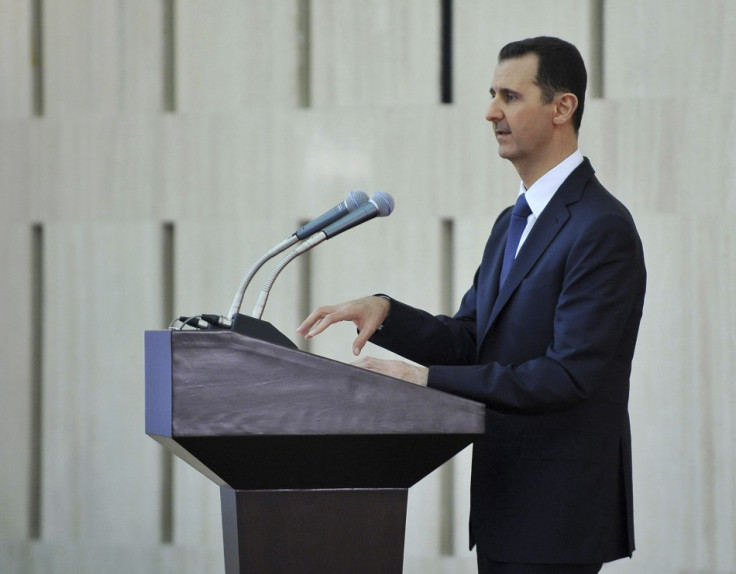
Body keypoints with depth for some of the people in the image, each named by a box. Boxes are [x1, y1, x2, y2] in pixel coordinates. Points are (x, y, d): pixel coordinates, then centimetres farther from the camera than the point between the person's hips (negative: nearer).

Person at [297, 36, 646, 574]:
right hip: (506, 506, 9)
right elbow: (466, 342, 14)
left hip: (558, 510, -9)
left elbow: (569, 374, -22)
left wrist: (429, 379, -22)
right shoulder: (512, 224, 16)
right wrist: (383, 312, -5)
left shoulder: (604, 230, -16)